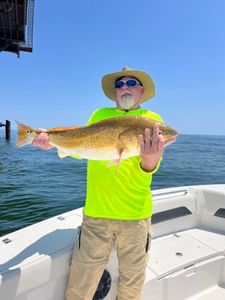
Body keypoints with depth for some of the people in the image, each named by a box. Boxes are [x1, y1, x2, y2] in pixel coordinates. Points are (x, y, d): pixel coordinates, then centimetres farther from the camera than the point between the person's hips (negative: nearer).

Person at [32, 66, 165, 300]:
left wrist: (150, 159, -33)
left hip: (136, 215, 0)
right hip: (96, 213, 1)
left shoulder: (152, 119, 1)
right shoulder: (99, 115, 9)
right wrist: (54, 142, -8)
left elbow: (149, 168, -11)